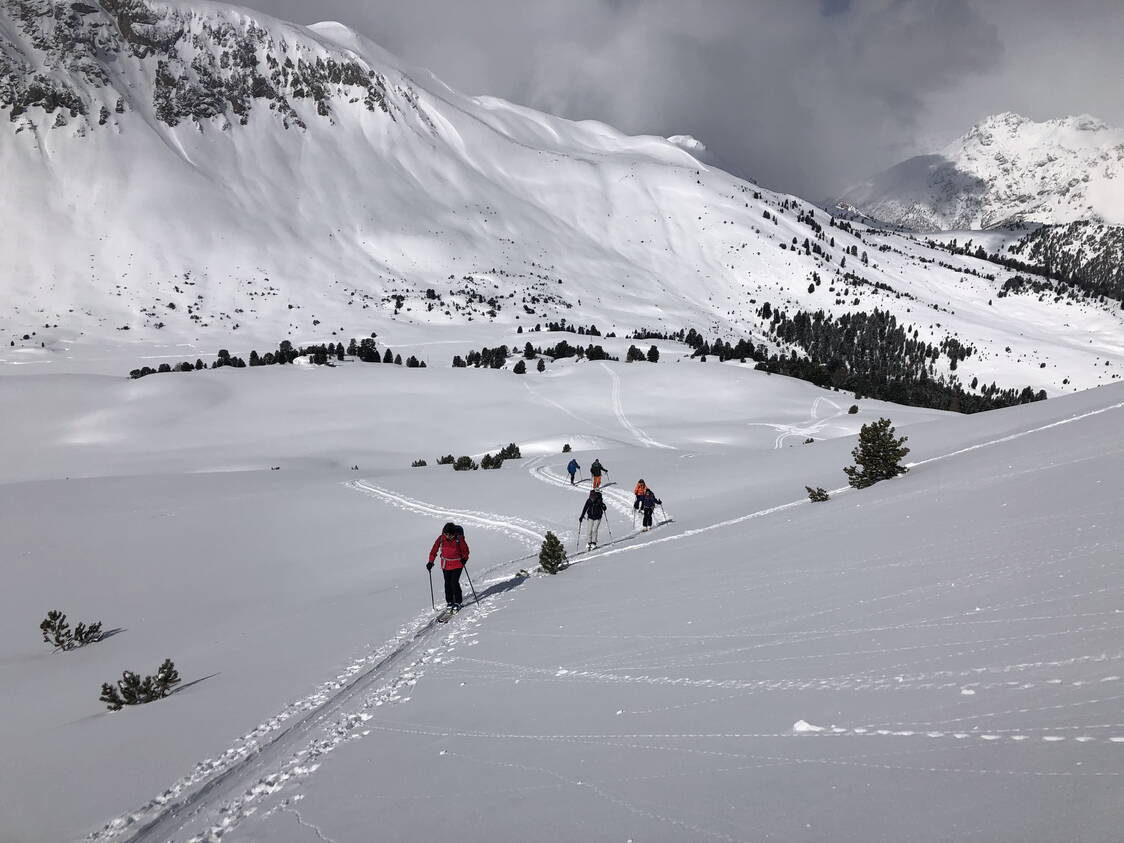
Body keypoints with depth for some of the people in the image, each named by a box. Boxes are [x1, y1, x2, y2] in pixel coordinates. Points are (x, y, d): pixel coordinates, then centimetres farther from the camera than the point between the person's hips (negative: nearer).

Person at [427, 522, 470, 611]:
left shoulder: (459, 539, -18)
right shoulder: (441, 539, -11)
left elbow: (465, 550, -4)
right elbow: (434, 549, -2)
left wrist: (464, 558, -19)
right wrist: (430, 562, -4)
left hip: (457, 564, -3)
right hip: (445, 564, 3)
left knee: (454, 583, -11)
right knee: (448, 584, 7)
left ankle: (457, 602, 4)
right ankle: (450, 602, 23)